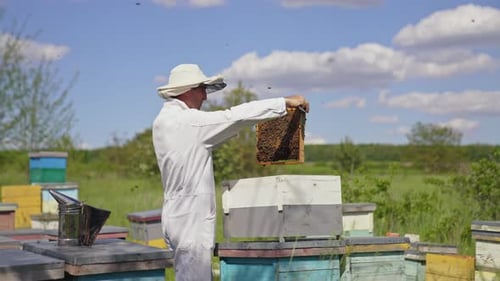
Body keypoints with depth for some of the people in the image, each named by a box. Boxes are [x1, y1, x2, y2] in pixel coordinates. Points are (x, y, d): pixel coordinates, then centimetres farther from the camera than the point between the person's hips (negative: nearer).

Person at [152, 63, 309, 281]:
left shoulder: (165, 120, 14)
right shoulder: (186, 120, -16)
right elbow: (234, 116, -18)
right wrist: (285, 102, -11)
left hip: (180, 215, 10)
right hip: (190, 220, -10)